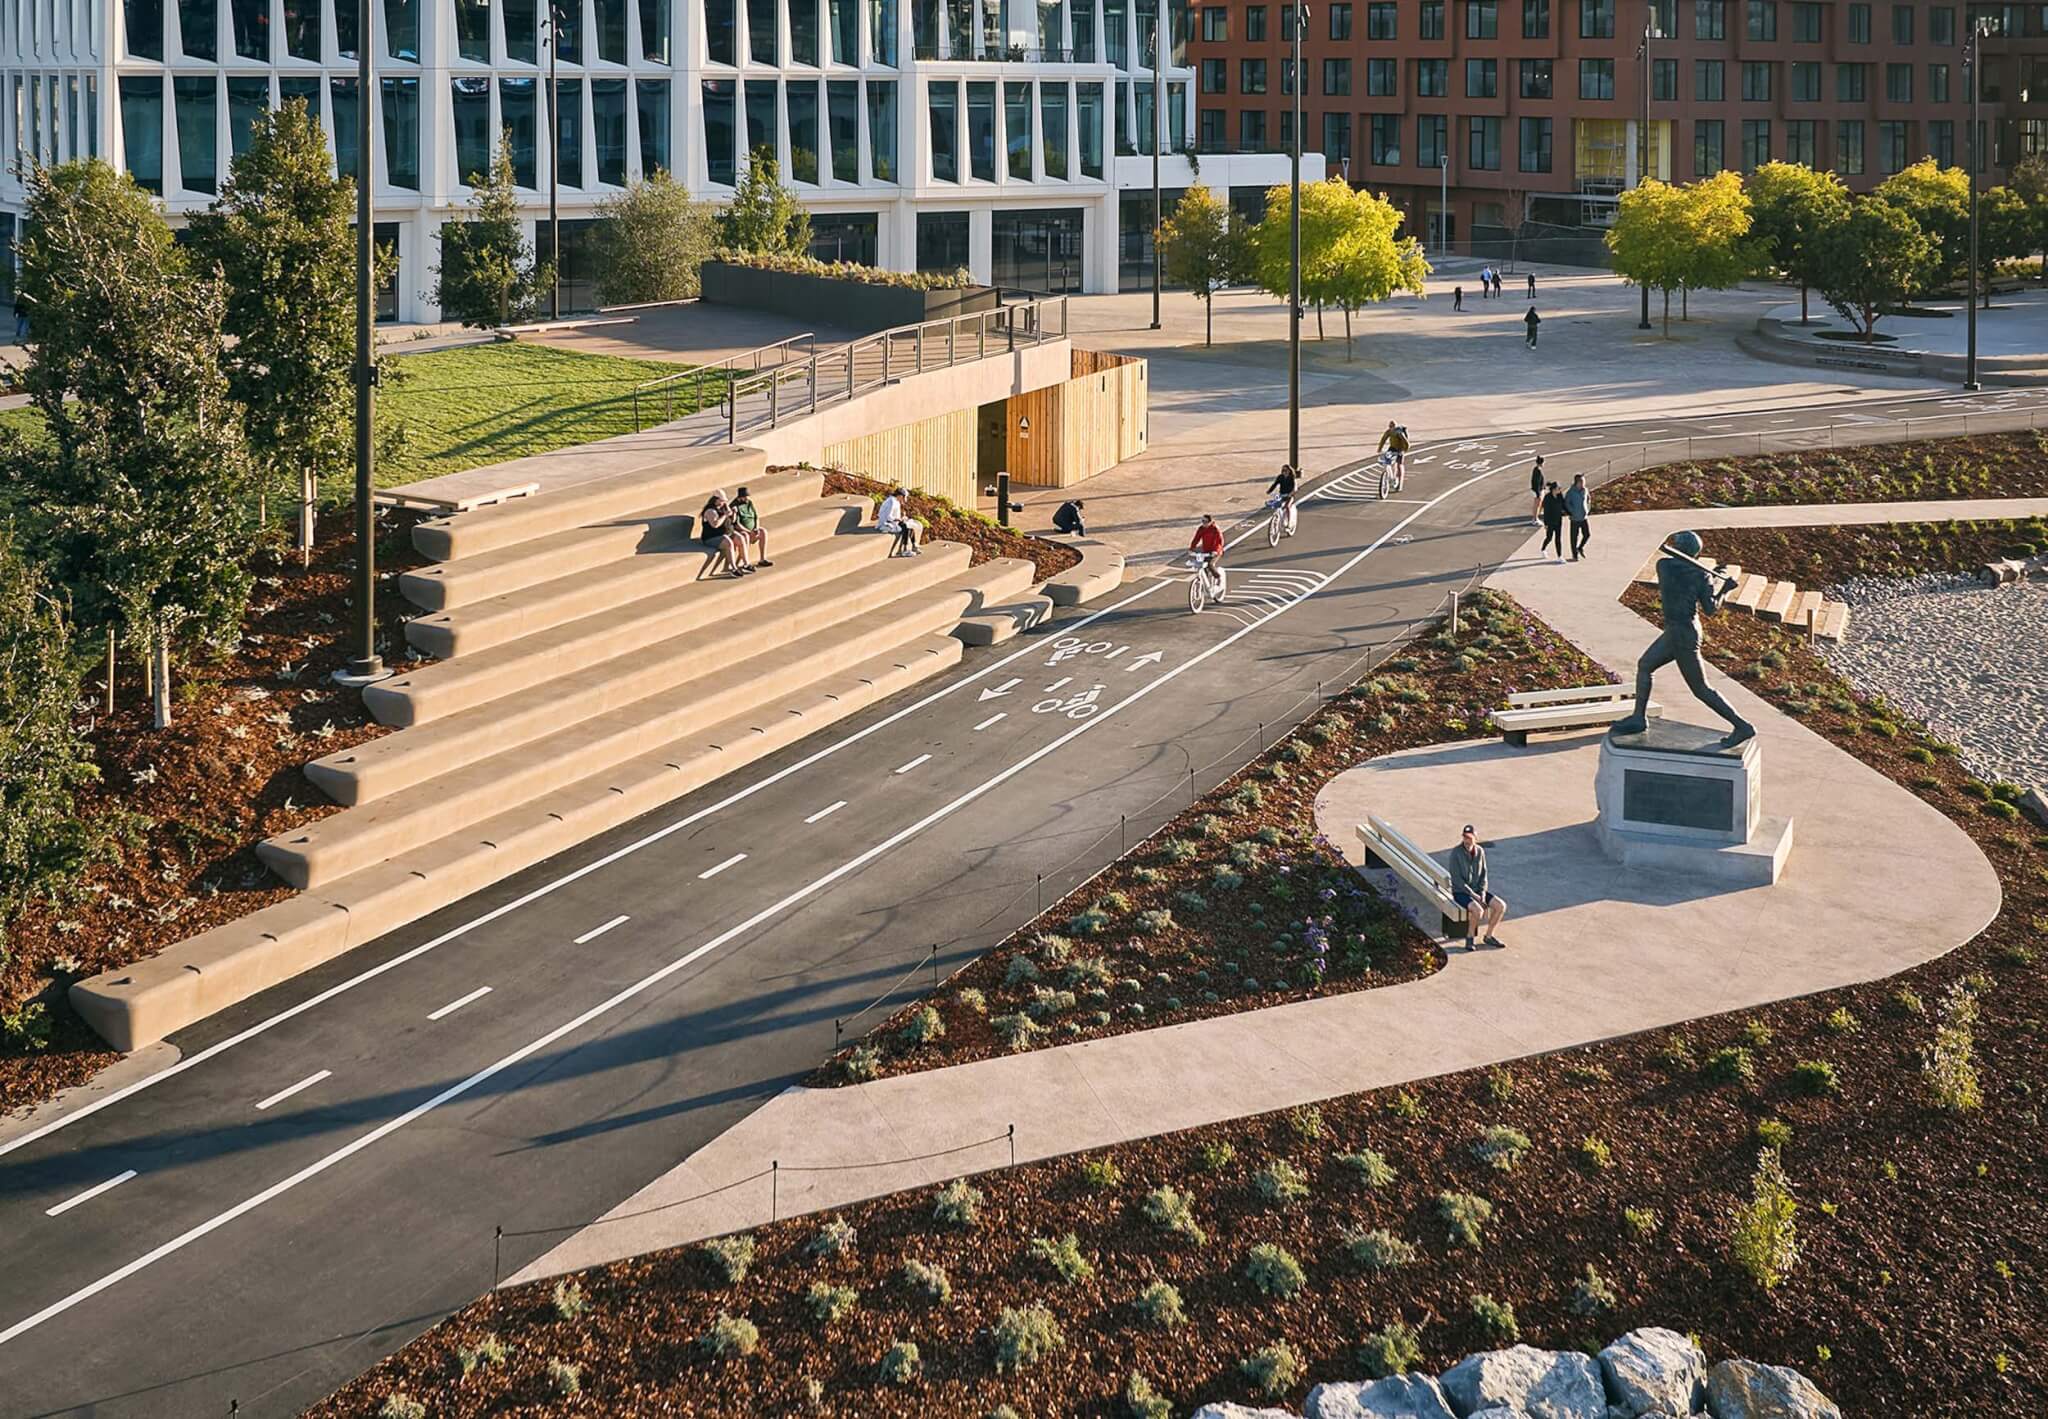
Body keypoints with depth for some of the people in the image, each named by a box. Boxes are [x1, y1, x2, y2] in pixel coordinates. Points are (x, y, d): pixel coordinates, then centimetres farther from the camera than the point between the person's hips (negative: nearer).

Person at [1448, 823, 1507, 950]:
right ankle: (1470, 938, -9)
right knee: (1477, 910, -33)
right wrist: (1474, 896, -20)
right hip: (1460, 892, -6)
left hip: (1477, 890, 6)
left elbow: (1483, 875, 5)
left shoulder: (1480, 851, -1)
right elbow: (1456, 879, -20)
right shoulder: (1456, 853, -19)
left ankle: (1489, 936, 6)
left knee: (1501, 906, -11)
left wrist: (1482, 894, -9)